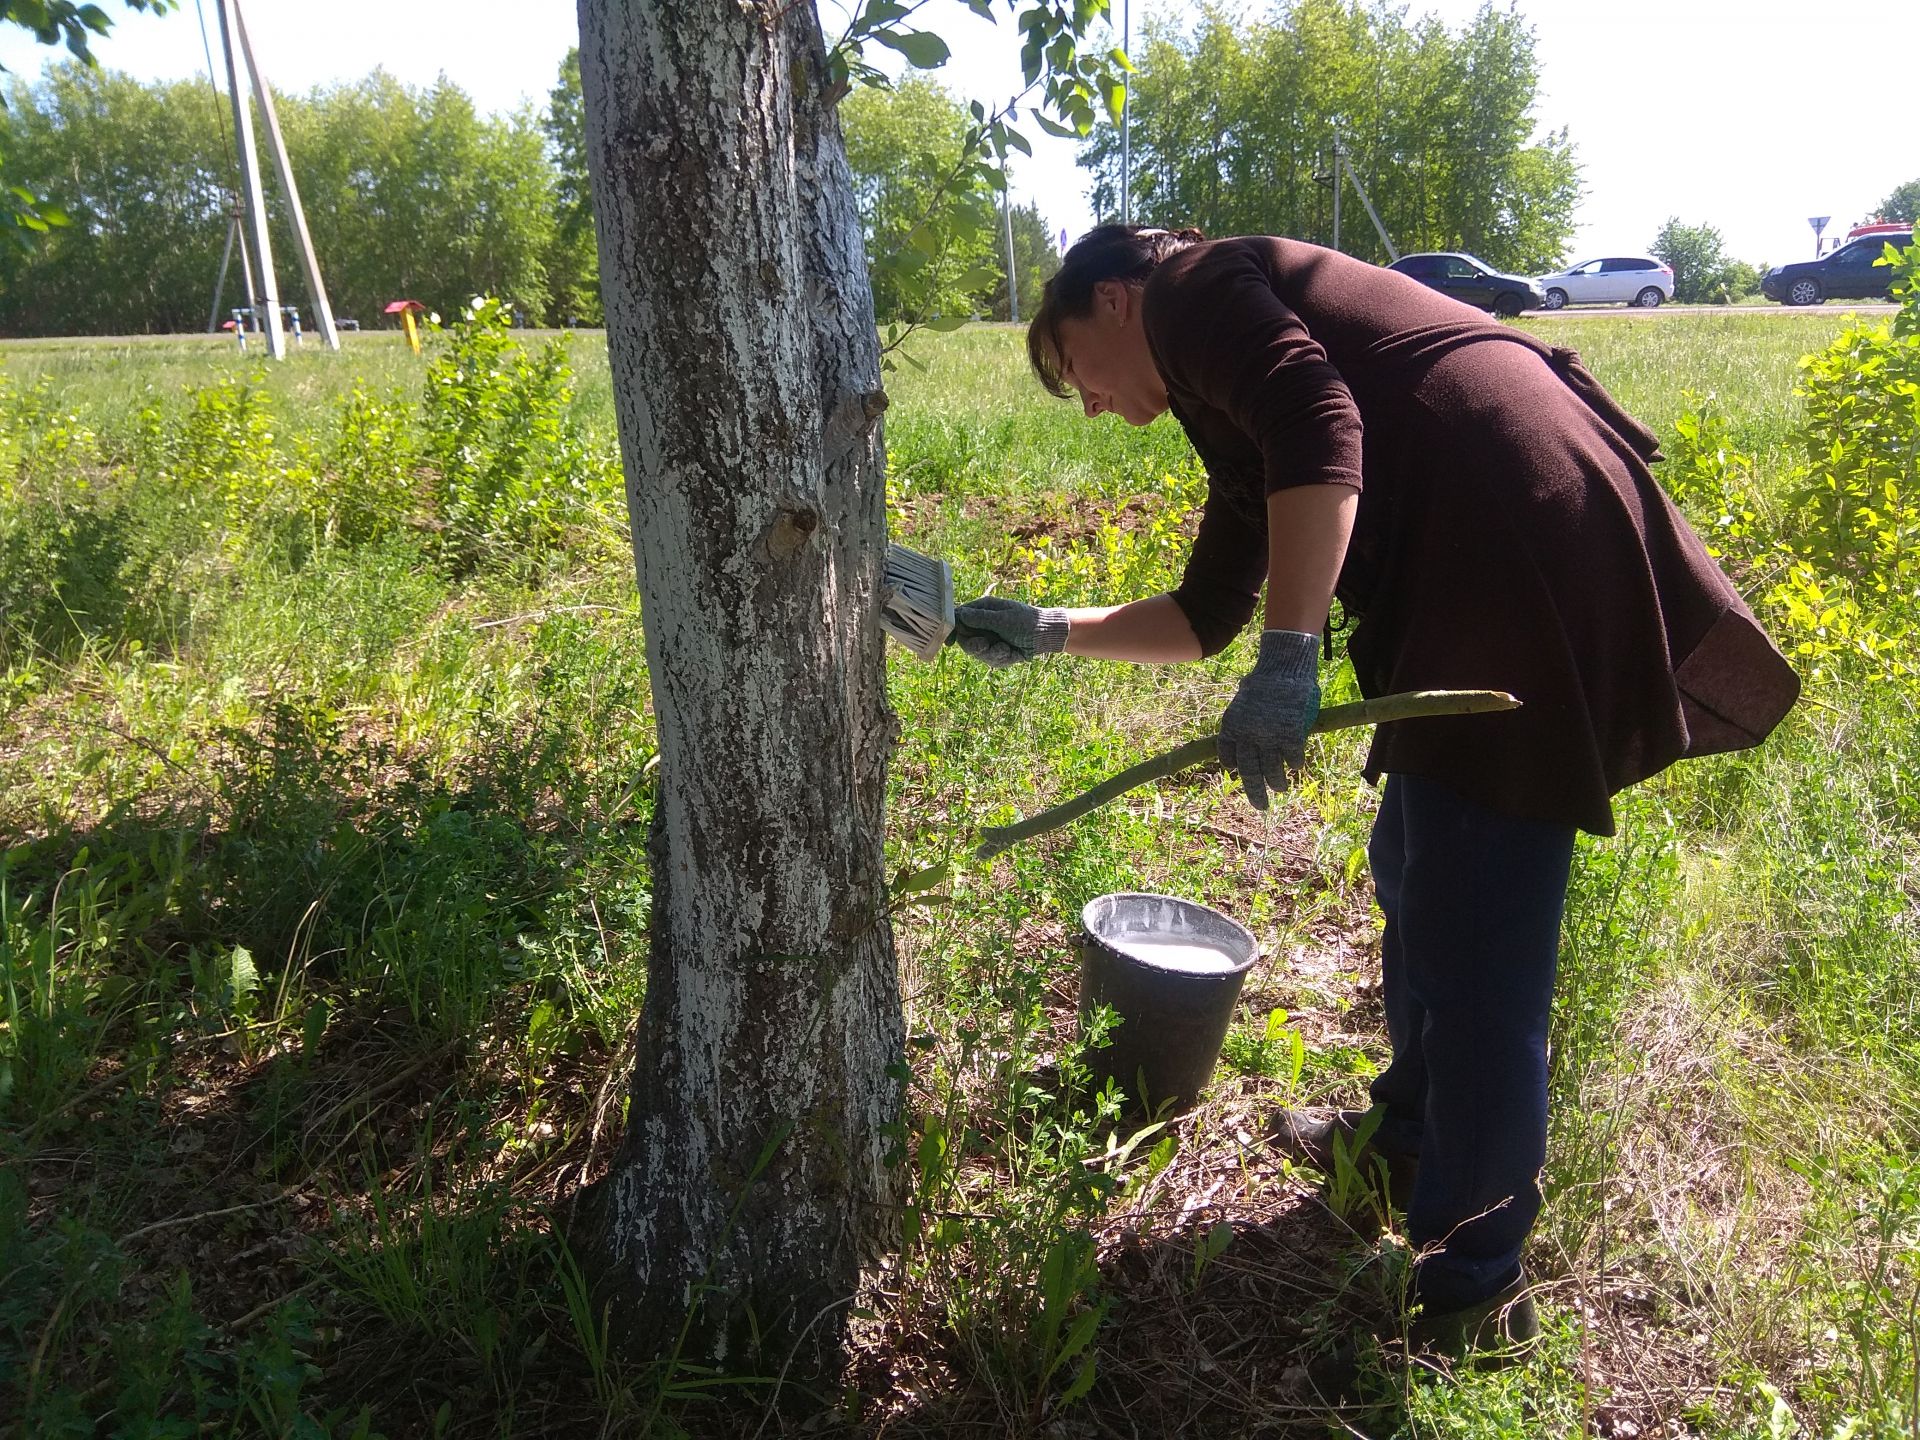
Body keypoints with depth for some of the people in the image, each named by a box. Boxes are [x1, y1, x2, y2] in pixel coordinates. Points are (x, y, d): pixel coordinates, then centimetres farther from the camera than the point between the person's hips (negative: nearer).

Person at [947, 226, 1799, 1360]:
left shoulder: (1198, 290, 2)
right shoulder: (1236, 411, 28)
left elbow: (1320, 428, -18)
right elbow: (1206, 616, 31)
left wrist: (1288, 659, -22)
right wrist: (1051, 632, 31)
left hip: (1525, 554, -10)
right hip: (1496, 574, 10)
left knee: (1473, 940, -4)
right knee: (1413, 872, 21)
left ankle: (1475, 1290, 11)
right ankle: (1411, 1130, 42)